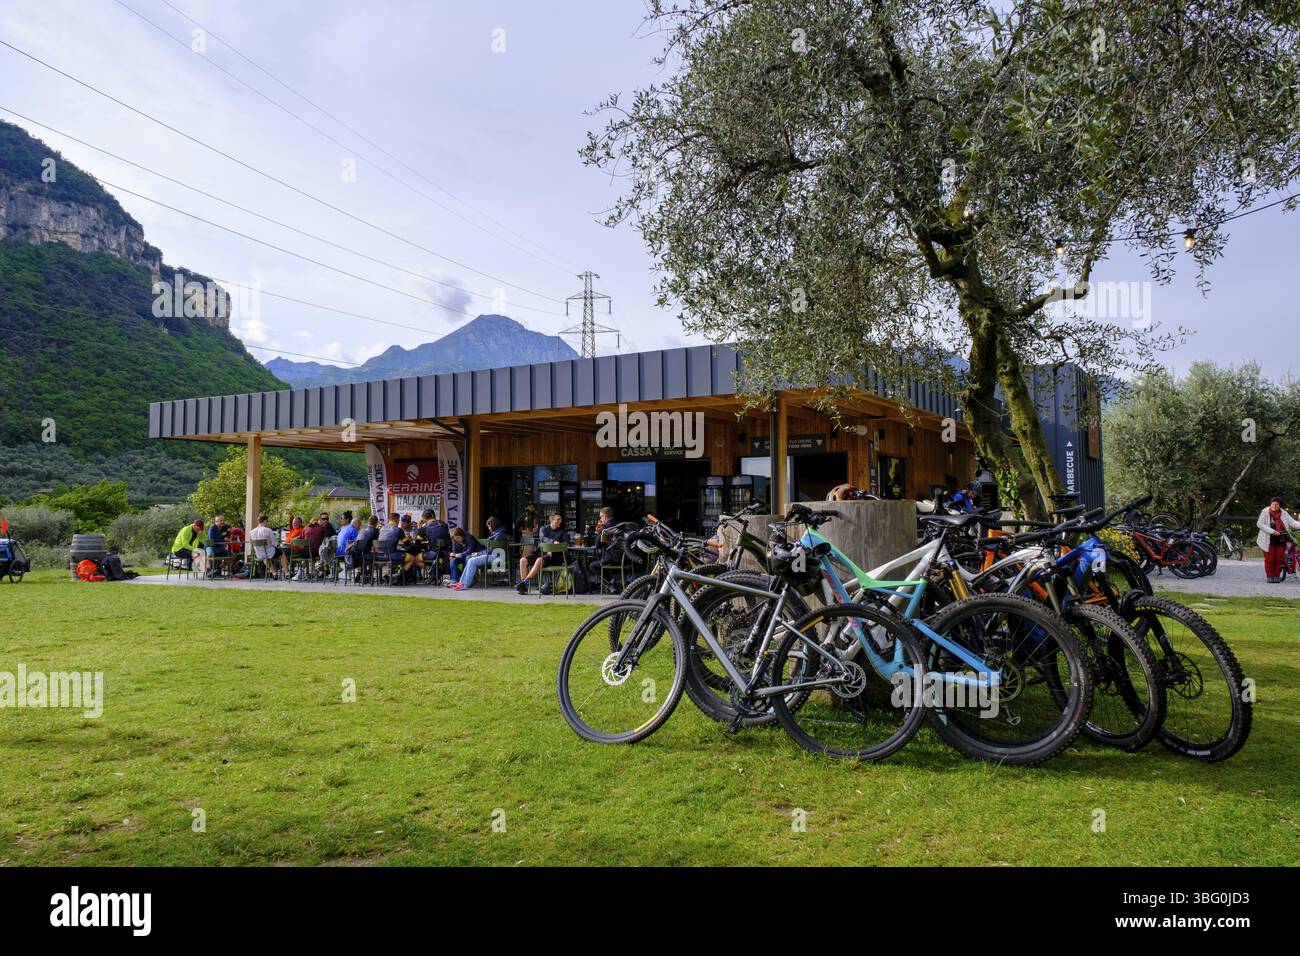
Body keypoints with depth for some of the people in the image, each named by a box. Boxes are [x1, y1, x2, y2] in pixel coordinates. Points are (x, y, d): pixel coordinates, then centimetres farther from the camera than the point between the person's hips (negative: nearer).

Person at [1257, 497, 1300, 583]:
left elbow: (1292, 522, 0)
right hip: (1269, 540, -3)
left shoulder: (1283, 513, 4)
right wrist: (1272, 531, -23)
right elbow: (1260, 524, -15)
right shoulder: (1265, 512, -6)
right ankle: (1270, 576, 11)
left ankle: (1277, 576, 18)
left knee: (1279, 559, 5)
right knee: (1269, 559, -1)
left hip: (1281, 540, 3)